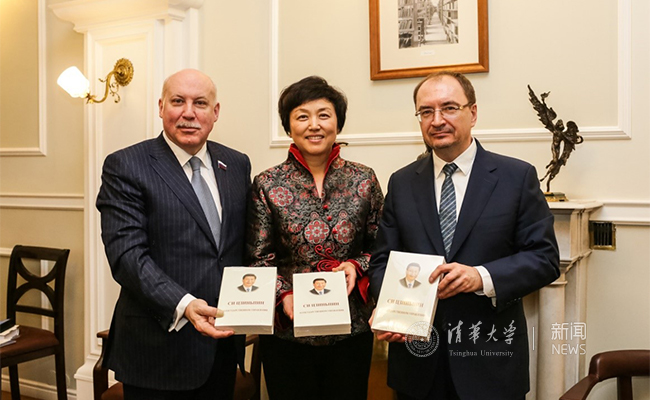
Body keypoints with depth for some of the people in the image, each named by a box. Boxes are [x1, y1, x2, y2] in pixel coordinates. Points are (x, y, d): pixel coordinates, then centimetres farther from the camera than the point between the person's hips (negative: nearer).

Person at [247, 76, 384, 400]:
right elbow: (258, 259, -1)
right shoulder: (267, 185, -2)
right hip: (288, 332, -1)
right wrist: (283, 295, -15)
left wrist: (357, 266, -12)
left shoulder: (364, 180, 1)